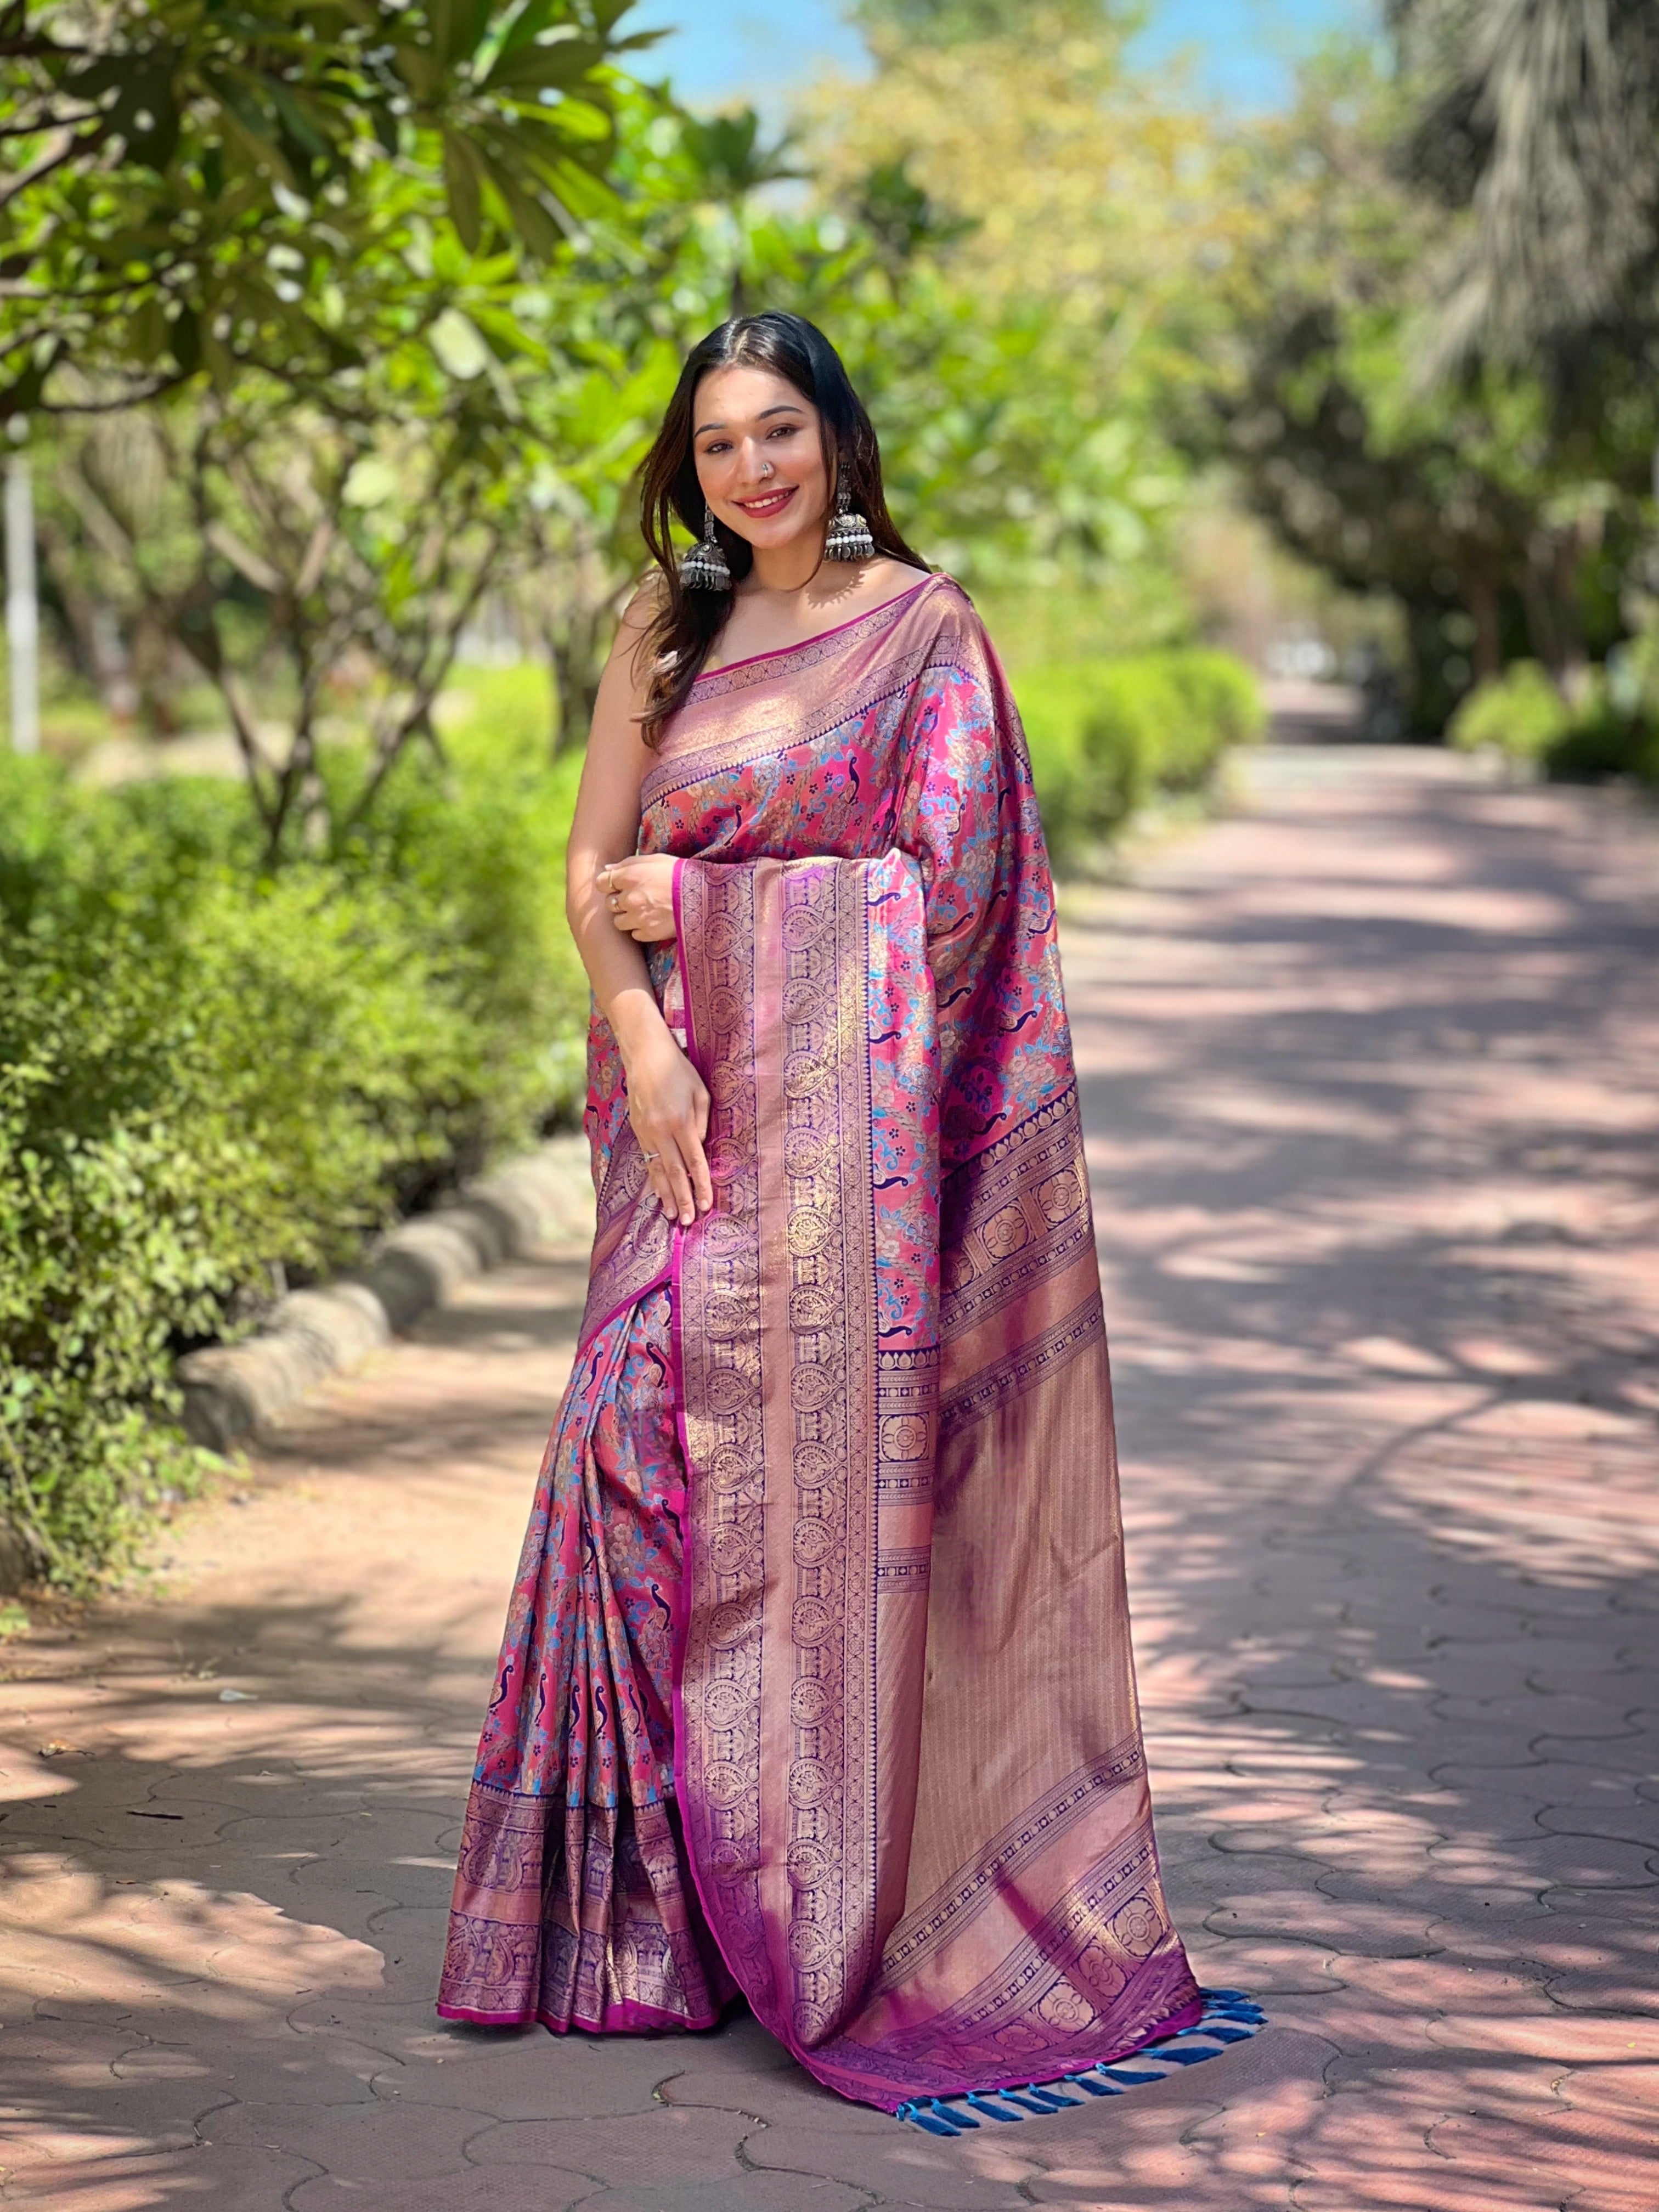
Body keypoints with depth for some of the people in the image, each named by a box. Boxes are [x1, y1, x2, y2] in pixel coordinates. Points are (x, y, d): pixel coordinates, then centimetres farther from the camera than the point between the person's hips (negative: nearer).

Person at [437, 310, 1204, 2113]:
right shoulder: (665, 632, 13)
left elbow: (944, 886, -7)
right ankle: (670, 1902, 9)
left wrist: (700, 903, -5)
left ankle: (836, 1922, 6)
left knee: (824, 1481, -6)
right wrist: (642, 1045, -7)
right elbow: (592, 864, 9)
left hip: (841, 1113, -4)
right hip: (694, 1107, 5)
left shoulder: (923, 628, 0)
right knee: (649, 1448, -1)